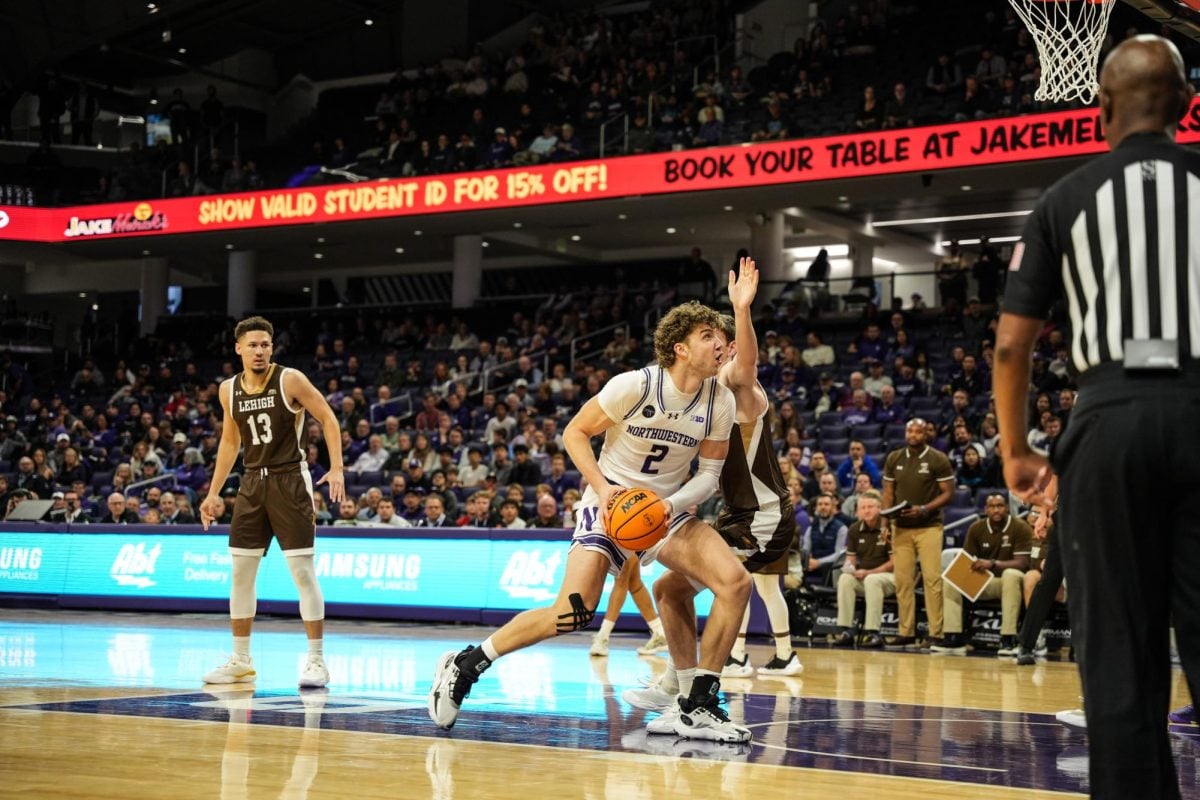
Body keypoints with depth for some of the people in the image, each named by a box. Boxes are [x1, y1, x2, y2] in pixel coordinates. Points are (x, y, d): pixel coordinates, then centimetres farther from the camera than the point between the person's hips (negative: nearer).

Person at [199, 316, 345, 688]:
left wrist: (336, 469, -17)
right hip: (253, 483, 5)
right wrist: (214, 493, 15)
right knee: (240, 573, 7)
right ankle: (241, 661, 17)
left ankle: (316, 660, -1)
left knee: (303, 572, -7)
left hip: (289, 481, -5)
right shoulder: (229, 390, 5)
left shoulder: (289, 380, -9)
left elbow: (328, 418, -6)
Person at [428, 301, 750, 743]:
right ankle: (463, 666, -3)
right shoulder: (636, 385, -19)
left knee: (735, 582, -16)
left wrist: (672, 504, -18)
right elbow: (575, 432, -9)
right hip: (612, 503, -5)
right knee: (574, 611, -21)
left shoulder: (721, 400, -6)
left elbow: (710, 473, 1)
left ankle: (699, 706, -6)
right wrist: (603, 488, -22)